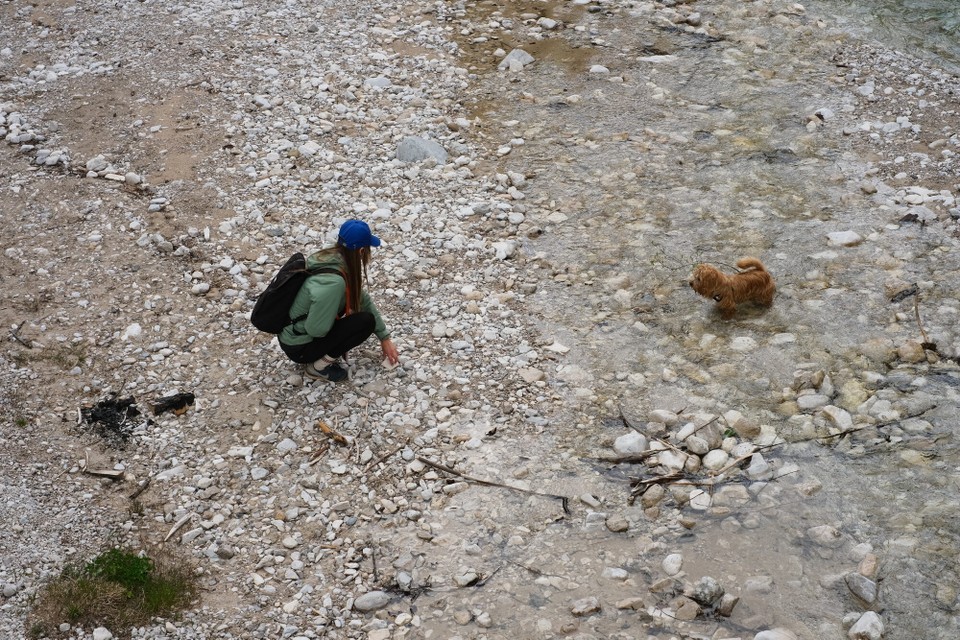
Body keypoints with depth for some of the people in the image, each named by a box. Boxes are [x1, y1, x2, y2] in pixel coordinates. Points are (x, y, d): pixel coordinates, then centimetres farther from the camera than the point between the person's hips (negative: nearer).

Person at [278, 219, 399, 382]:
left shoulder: (334, 259, -5)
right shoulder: (333, 282, -32)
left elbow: (363, 300, 5)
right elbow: (317, 329, -28)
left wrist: (385, 337, 10)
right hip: (298, 348, -8)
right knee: (366, 321, -11)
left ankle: (328, 352, 12)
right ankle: (318, 367, -3)